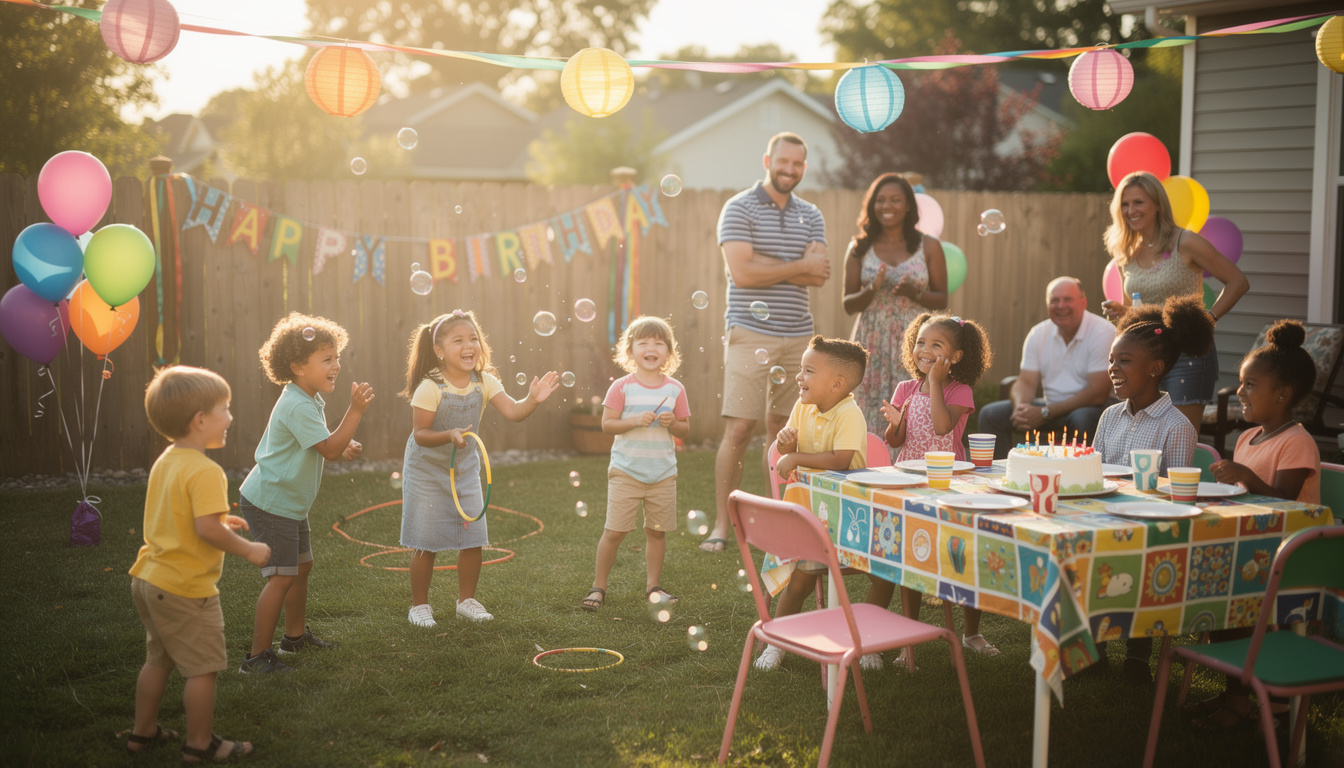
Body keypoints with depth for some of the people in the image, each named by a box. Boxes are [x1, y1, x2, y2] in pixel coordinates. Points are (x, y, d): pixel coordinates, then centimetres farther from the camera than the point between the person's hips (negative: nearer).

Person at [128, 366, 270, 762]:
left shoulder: (165, 461, 7)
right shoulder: (205, 472, -23)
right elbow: (207, 529, -30)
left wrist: (221, 521, 16)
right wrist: (249, 550, -17)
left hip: (148, 579, 10)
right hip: (186, 588, -9)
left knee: (158, 659, 23)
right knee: (203, 667, 5)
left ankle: (143, 731, 35)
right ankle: (199, 744, 15)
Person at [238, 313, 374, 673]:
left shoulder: (309, 401, 10)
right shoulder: (298, 406, -24)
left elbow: (320, 446, 25)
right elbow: (330, 449, -27)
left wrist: (344, 448, 7)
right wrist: (355, 410, -29)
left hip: (289, 504, 11)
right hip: (270, 503, -11)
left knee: (301, 566, 21)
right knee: (281, 576, -11)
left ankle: (296, 635, 38)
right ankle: (257, 656, -5)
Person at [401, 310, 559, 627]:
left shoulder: (484, 381, -10)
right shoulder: (430, 388, -22)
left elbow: (513, 411, -21)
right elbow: (420, 433, -21)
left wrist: (533, 400, -40)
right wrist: (449, 435, -38)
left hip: (465, 468, 4)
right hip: (427, 470, -4)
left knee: (473, 538, 5)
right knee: (426, 543, 2)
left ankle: (467, 600, 23)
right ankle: (419, 605, 19)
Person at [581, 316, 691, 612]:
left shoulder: (675, 389, 4)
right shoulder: (622, 387, -5)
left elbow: (685, 429, 8)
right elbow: (607, 424, -7)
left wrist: (672, 423, -12)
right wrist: (636, 421, -19)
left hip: (663, 474, 3)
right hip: (626, 473, -3)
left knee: (657, 530, 9)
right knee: (614, 530, -3)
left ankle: (653, 585, 24)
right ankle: (598, 586, 10)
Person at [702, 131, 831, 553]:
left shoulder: (811, 215, 12)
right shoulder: (739, 209, -2)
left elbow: (819, 276, -3)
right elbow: (741, 273, -15)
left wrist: (764, 262, -13)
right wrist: (798, 266, -8)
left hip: (797, 336, 5)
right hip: (751, 334, -5)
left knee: (784, 430, 9)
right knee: (738, 428, -8)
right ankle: (721, 525, -2)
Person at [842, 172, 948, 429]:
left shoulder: (929, 247, 6)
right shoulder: (859, 248, 8)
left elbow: (942, 300, 7)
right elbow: (848, 304, 7)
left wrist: (914, 293, -12)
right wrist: (872, 289, -13)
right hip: (872, 345, 1)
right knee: (870, 419, -4)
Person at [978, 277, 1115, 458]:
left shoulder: (1103, 332, -14)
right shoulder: (1038, 333, 5)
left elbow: (1098, 394, -20)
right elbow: (1026, 382, 5)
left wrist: (1045, 413, -22)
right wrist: (1020, 407, -21)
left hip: (1090, 408, -5)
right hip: (1051, 405, 5)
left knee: (1082, 419, -39)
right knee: (991, 414, -10)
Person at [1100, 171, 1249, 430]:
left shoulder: (1185, 243, -7)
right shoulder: (1126, 255, 10)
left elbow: (1238, 282, -4)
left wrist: (1208, 318, -13)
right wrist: (1120, 312, -1)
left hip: (1189, 353, -6)